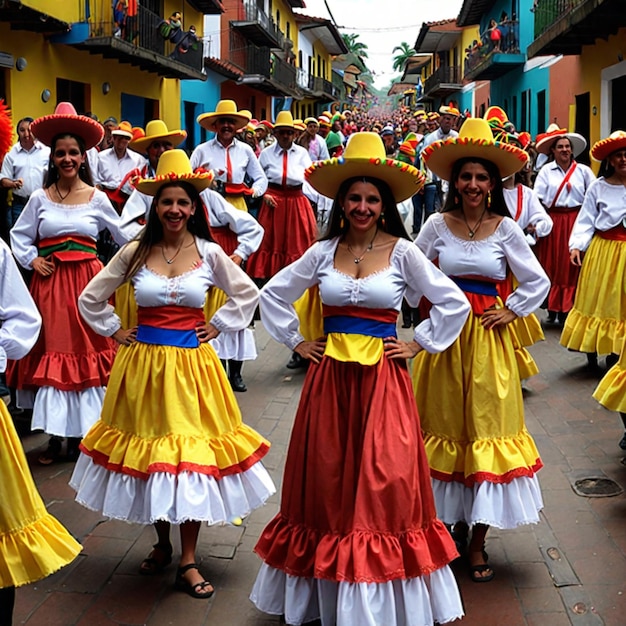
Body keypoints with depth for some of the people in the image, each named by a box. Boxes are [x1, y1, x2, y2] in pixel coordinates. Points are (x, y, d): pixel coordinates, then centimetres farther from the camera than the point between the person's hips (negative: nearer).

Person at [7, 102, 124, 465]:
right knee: (51, 351, 1)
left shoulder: (97, 199, 3)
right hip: (50, 283, 1)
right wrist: (31, 260, 0)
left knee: (86, 351, 1)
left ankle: (81, 434, 11)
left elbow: (124, 235, 11)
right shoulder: (40, 199, 5)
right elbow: (19, 236, 13)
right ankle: (55, 435, 9)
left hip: (87, 281, -1)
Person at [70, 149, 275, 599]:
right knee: (147, 447, 8)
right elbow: (91, 298, 9)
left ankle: (188, 562, 9)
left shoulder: (209, 253, -1)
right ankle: (161, 543, 29)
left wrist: (219, 326, 5)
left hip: (191, 363, -1)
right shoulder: (135, 252, 0)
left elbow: (247, 294, 12)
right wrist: (115, 331, 5)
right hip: (144, 362, 1)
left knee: (191, 451, -1)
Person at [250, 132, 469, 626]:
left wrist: (418, 345, 0)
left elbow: (454, 304, 0)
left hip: (381, 378, -2)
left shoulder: (402, 252, -2)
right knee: (327, 479, 6)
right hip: (330, 376, 2)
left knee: (383, 483, 0)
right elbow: (273, 296, 14)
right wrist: (296, 342, 9)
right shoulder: (324, 252, 5)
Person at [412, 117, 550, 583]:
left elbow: (538, 282, 5)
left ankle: (477, 542, 9)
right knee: (445, 424, 5)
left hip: (486, 339, -1)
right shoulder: (437, 225, 2)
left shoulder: (506, 229, 0)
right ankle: (453, 522, 22)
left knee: (486, 426, 0)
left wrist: (511, 312, -1)